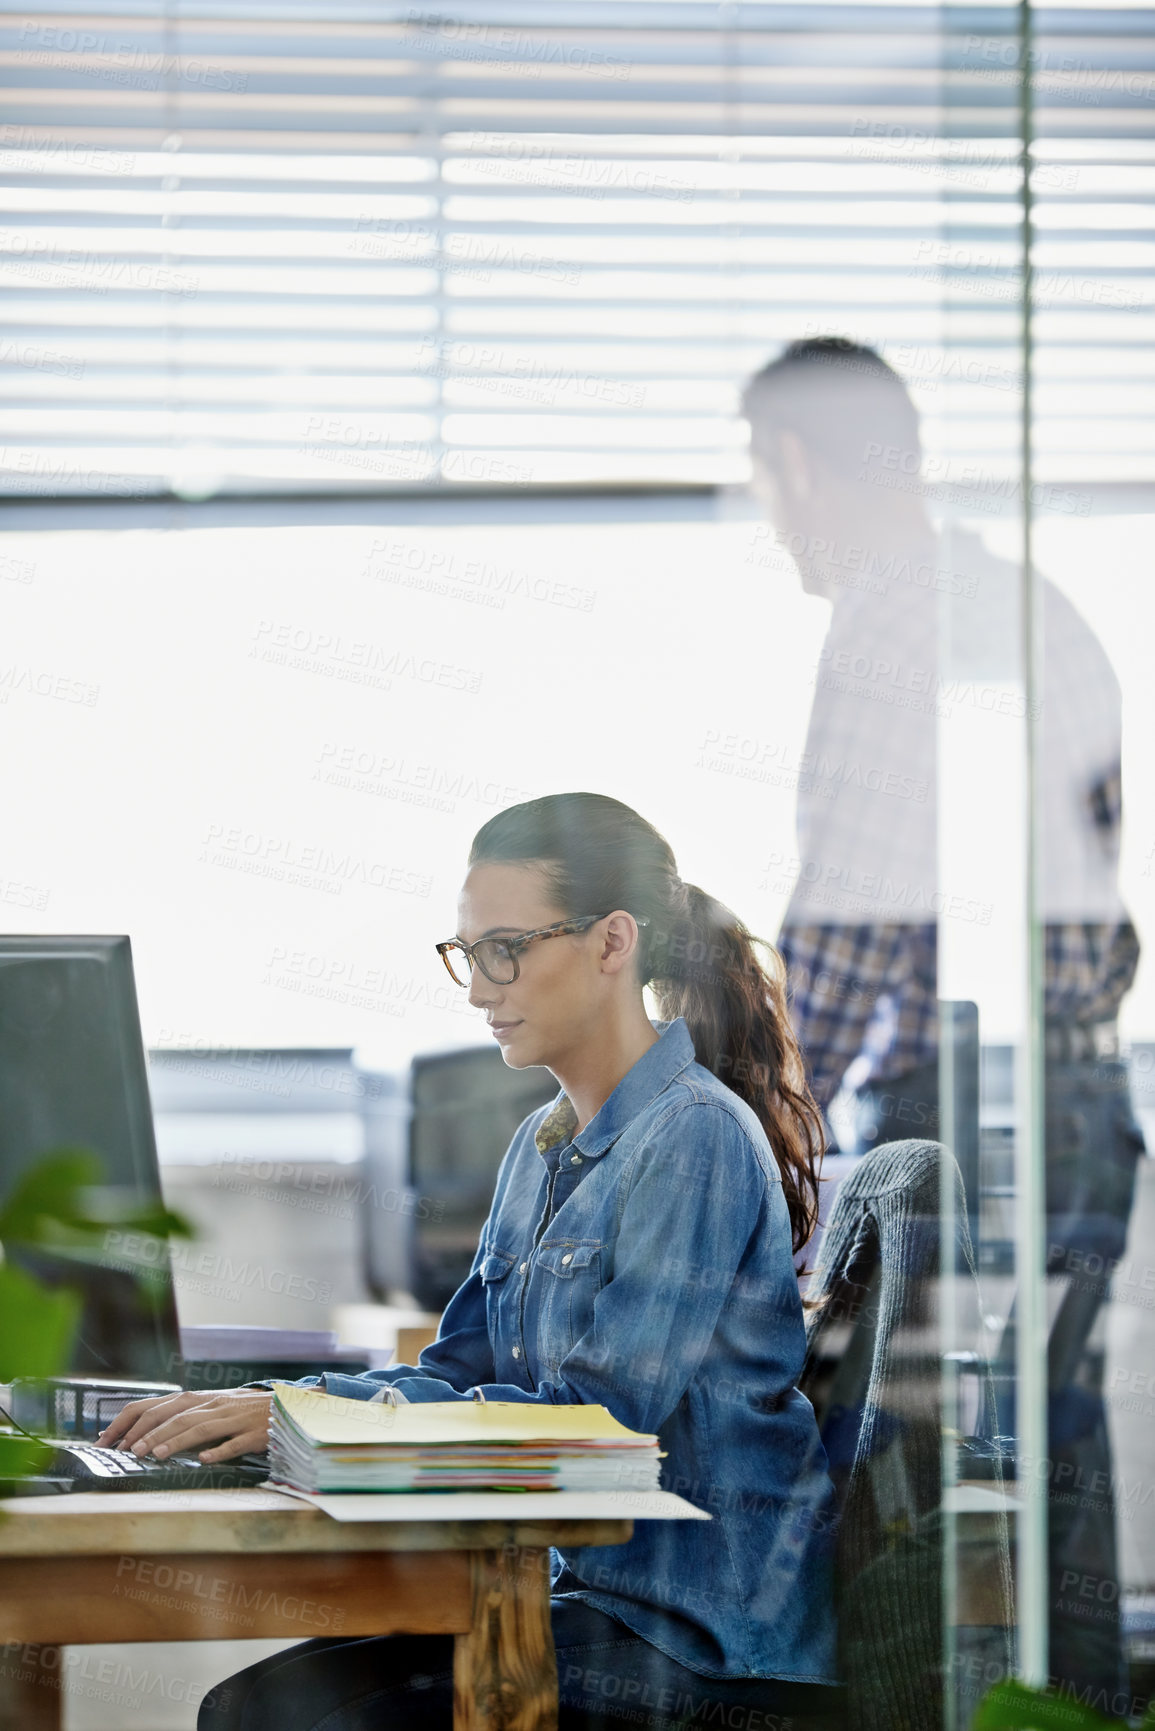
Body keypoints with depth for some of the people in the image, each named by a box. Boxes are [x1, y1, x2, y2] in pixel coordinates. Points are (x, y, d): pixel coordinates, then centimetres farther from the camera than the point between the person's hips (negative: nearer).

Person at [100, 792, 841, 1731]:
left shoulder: (699, 1139, -13)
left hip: (703, 1639, -8)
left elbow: (604, 1412, -20)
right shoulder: (543, 1145, 16)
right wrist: (255, 1409, -1)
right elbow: (459, 1372, 17)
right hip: (590, 1584, 8)